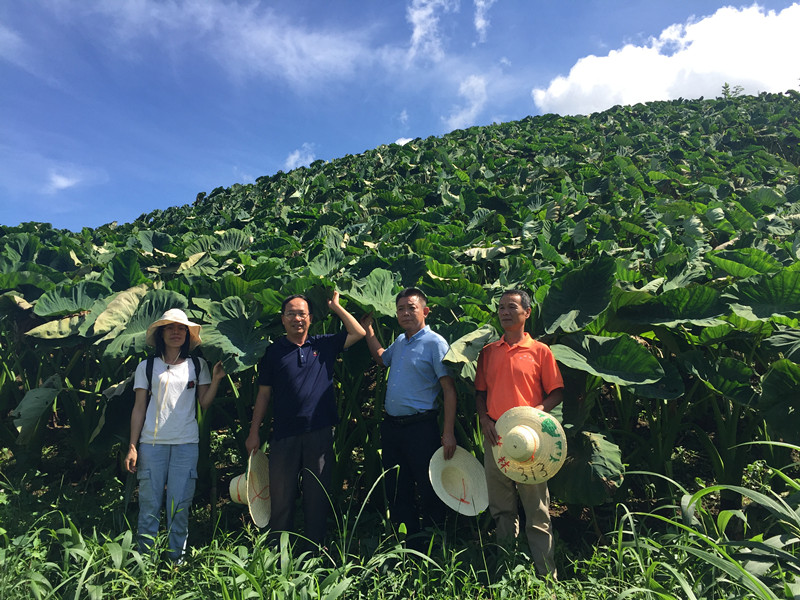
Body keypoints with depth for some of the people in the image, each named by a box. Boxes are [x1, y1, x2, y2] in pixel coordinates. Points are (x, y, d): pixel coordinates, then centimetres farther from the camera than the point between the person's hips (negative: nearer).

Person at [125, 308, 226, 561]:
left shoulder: (197, 365, 9)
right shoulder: (147, 366, 7)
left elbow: (205, 403, 7)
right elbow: (139, 408, 7)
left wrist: (216, 379, -6)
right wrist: (132, 447, 3)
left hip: (186, 443, 0)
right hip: (152, 442, 0)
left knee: (179, 506, 2)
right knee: (149, 504, 2)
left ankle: (176, 561, 14)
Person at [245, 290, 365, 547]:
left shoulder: (324, 345, 7)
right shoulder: (273, 352, 5)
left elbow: (358, 333, 6)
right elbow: (263, 394, 6)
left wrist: (335, 306, 6)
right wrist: (254, 432, 4)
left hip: (320, 433, 0)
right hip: (284, 434, 0)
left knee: (317, 497, 8)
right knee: (281, 497, 8)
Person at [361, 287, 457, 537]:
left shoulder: (435, 343, -10)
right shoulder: (399, 342, 11)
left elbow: (449, 390, -13)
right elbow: (381, 358, 34)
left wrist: (448, 433, -19)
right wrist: (368, 328, 27)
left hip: (420, 427, -7)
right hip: (391, 426, 7)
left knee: (428, 488, 4)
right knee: (396, 490, 15)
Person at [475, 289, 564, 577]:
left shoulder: (540, 350, 1)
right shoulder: (488, 352, 11)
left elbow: (557, 392, 2)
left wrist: (537, 411, -15)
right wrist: (485, 419, -1)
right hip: (495, 436, 4)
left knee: (537, 508, 1)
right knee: (501, 508, 13)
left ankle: (547, 576, 13)